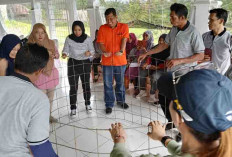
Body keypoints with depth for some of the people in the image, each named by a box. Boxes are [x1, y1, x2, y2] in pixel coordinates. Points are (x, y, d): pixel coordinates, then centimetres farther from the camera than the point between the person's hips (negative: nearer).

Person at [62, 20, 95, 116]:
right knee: (73, 87, -1)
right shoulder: (69, 39, -3)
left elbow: (92, 51, 0)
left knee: (86, 85, 8)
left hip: (85, 63, 1)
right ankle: (73, 108, 10)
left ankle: (87, 104, 28)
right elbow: (65, 50, -1)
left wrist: (89, 53, -23)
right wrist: (64, 54, -24)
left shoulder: (87, 38, -3)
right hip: (73, 64, -1)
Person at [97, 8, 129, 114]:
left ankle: (120, 100, 35)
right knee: (108, 84, 5)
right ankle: (109, 104, 18)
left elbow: (124, 40, -12)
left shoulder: (124, 27, -1)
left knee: (120, 82, 15)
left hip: (120, 60, 0)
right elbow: (101, 43, -4)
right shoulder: (102, 28, 0)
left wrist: (121, 51, -30)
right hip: (107, 61, 0)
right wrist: (105, 52, -25)